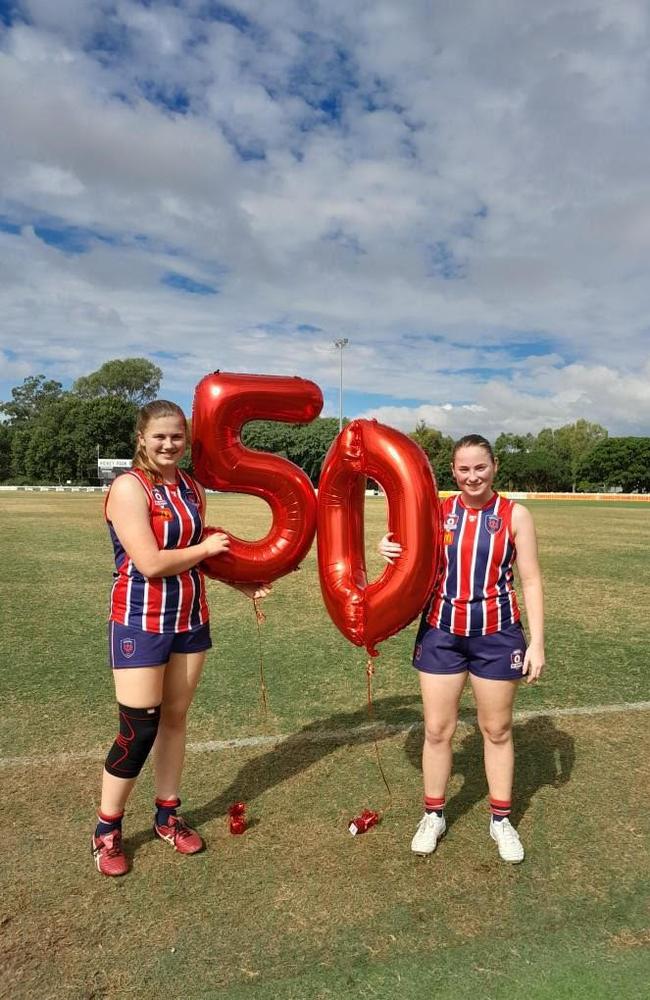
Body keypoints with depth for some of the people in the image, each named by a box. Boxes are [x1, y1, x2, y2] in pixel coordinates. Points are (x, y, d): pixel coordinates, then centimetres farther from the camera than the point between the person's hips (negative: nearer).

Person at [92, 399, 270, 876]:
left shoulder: (193, 488, 4)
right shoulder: (129, 487, -16)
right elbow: (150, 563, -23)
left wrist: (243, 584, 2)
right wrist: (205, 548, -11)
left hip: (191, 619, 6)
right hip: (141, 622, -6)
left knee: (176, 718, 15)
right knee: (139, 729, 0)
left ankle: (168, 815, 33)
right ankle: (106, 830, 23)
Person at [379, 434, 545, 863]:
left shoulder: (515, 515, -5)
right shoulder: (437, 512, -1)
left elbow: (531, 581, -3)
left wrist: (537, 641, -7)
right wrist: (391, 551, -15)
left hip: (498, 634, -1)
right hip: (441, 633, 1)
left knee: (497, 729, 13)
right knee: (437, 729, 8)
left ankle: (501, 819, 33)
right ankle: (433, 815, 29)